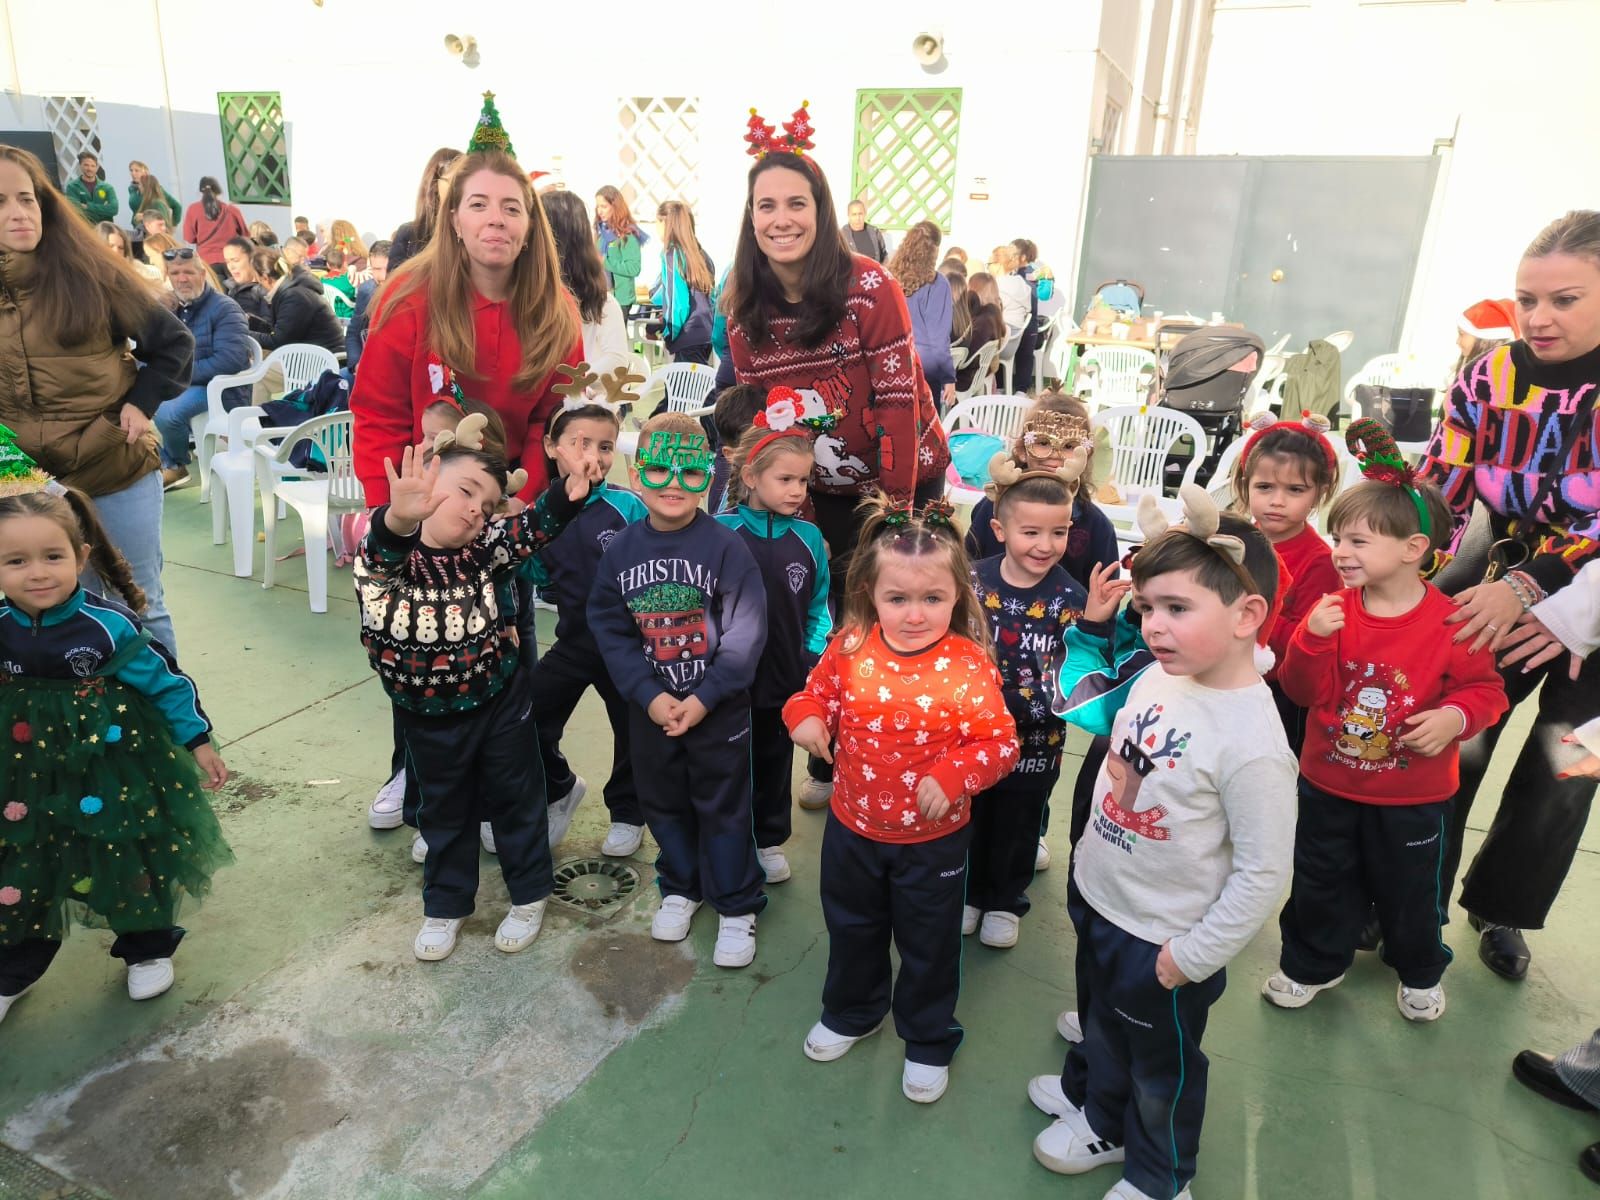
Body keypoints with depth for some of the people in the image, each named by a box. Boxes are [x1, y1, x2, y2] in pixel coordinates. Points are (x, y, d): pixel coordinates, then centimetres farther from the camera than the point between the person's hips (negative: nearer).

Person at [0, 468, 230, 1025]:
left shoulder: (108, 626, -20)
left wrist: (198, 742, -3)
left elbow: (165, 682, -9)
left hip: (111, 771, -3)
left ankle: (147, 948, 35)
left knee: (132, 861, 10)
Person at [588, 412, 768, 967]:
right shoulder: (621, 550, -5)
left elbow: (745, 635, -16)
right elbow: (611, 631, -5)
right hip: (651, 708, 4)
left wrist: (705, 698, -19)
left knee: (723, 805, 8)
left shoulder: (725, 546, -15)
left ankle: (736, 905, 26)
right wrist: (649, 695, -15)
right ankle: (680, 886, 42)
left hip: (719, 708, -3)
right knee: (663, 802, 19)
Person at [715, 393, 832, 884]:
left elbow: (817, 606, 5)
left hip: (786, 676, 3)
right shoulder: (720, 531, -14)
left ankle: (770, 840, 40)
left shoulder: (808, 537, -4)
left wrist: (815, 653, -6)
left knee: (775, 760, 20)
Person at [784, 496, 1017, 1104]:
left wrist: (953, 775, -30)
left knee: (930, 943, 18)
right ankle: (851, 1011, 54)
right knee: (852, 928, 26)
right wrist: (806, 718, -20)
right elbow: (817, 694, 2)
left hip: (934, 837, -3)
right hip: (852, 826, 3)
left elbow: (1000, 741, -15)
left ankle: (929, 1041, 45)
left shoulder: (969, 667, -20)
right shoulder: (850, 648, -13)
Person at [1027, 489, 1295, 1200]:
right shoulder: (1158, 676, -9)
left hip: (1161, 939, -7)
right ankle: (1098, 1117, 60)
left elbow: (1263, 874, -25)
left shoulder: (1252, 745, -32)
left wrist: (1191, 958, -16)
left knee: (1161, 1064, 20)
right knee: (1101, 1022, 31)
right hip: (1096, 900, 7)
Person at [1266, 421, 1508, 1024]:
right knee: (1320, 882, 18)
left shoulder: (1449, 622, -17)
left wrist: (1455, 717, -25)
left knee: (1412, 889, 20)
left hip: (1413, 797, -2)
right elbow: (1303, 691, -11)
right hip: (1327, 784, 2)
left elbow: (1485, 689, -5)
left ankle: (1420, 971, 47)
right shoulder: (1333, 607, -9)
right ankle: (1313, 963, 40)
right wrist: (1312, 639, -28)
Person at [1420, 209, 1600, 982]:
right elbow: (1437, 498, -9)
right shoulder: (1489, 380, -9)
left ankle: (1501, 910, 32)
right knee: (1449, 749, 1)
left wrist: (1528, 588, -33)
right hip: (1506, 596, 1)